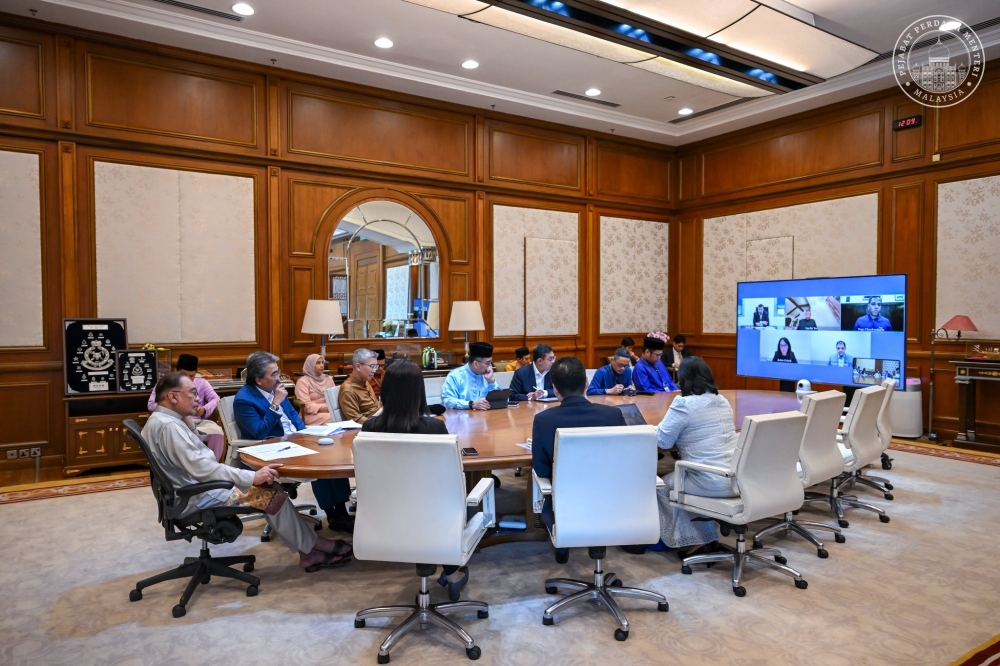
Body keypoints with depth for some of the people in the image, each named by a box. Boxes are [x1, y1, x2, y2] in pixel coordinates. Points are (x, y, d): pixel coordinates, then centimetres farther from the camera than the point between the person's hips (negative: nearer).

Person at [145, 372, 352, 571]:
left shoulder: (161, 420, 10)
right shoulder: (168, 426, -22)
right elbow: (201, 468, -28)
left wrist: (190, 425, 4)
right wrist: (252, 477, -25)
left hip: (195, 488, 10)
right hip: (195, 498, -10)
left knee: (267, 487, 3)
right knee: (272, 494, -11)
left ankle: (308, 551, 2)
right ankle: (311, 548, 6)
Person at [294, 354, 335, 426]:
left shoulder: (328, 379, 17)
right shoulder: (303, 381, -1)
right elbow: (306, 405, -11)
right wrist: (324, 408, -21)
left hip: (331, 411, 5)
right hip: (312, 415, -5)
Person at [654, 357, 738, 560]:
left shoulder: (684, 404, -12)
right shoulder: (723, 402, 11)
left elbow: (662, 441, -5)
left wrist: (659, 427, 14)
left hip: (712, 482, -8)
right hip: (736, 479, 8)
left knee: (662, 486, 15)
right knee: (677, 477, 27)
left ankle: (692, 540, 18)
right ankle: (703, 535, 28)